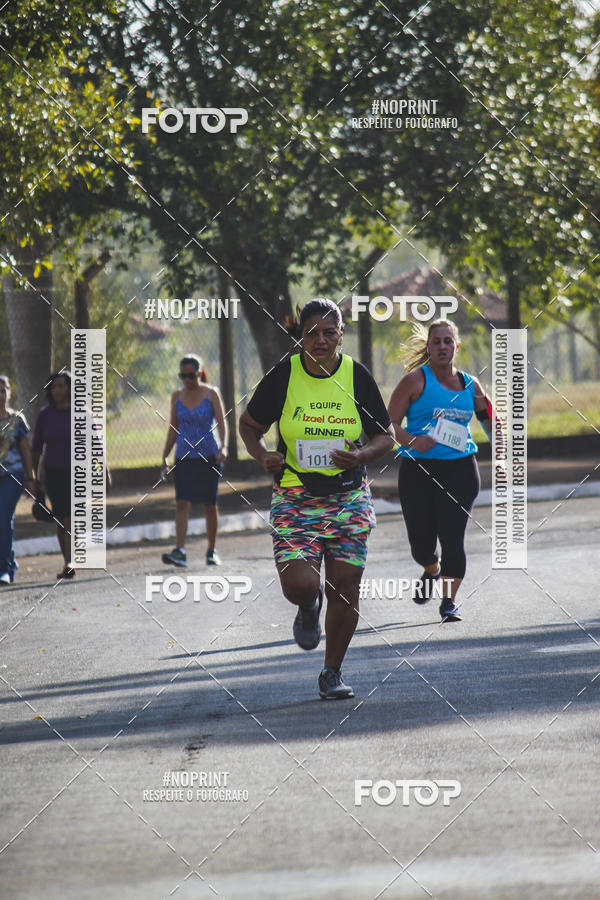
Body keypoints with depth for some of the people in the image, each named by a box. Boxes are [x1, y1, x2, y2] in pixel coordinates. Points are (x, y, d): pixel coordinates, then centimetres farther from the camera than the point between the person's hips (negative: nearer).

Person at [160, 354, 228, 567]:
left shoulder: (211, 394, -2)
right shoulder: (177, 396, 7)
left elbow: (222, 423, -7)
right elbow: (173, 429, 13)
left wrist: (223, 447, -24)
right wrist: (165, 457, 10)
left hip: (209, 457, -2)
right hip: (184, 458, 2)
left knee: (210, 505, 4)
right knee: (182, 503, -12)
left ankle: (212, 552, 19)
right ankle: (180, 552, -20)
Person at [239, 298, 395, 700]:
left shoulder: (357, 376, -2)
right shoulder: (283, 376, -4)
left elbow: (386, 436, 7)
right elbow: (249, 424, 9)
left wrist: (362, 456, -14)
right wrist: (263, 455, -10)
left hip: (349, 497, 1)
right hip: (295, 497, -1)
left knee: (345, 589, -1)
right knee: (299, 585, -15)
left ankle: (333, 674, 17)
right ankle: (309, 608, 24)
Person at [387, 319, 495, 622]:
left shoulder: (470, 385, 10)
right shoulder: (416, 380, -2)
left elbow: (491, 423, 21)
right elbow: (390, 423, -5)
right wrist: (412, 441, -23)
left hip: (459, 470, 2)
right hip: (418, 470, -2)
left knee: (453, 537, -9)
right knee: (421, 541, 0)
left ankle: (449, 601, 1)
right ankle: (432, 571, 35)